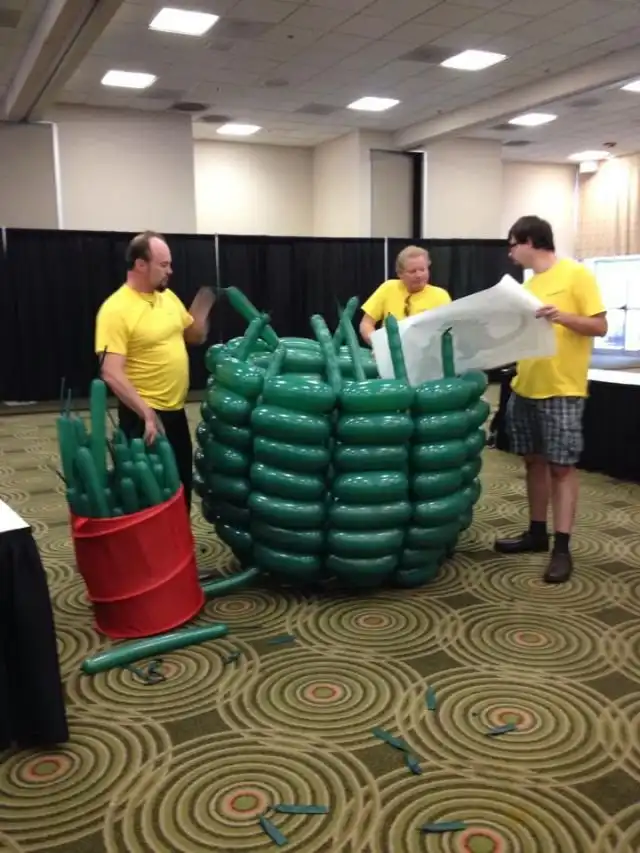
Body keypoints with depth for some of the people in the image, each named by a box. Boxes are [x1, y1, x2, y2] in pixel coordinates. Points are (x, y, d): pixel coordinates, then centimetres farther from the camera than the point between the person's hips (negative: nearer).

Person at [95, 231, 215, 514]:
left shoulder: (168, 296, 6)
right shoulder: (116, 309, -18)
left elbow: (196, 337, 18)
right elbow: (112, 374, -23)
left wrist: (203, 305, 0)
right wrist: (147, 415, -28)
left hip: (175, 410, 8)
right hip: (143, 415, -8)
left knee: (182, 483, 19)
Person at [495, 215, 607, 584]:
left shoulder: (577, 274, -7)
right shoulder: (529, 283, 15)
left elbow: (600, 326, -10)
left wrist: (562, 316, -24)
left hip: (562, 390, -7)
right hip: (525, 388, 7)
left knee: (562, 466, -3)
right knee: (535, 461, 13)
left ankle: (562, 548, 2)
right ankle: (537, 533, 24)